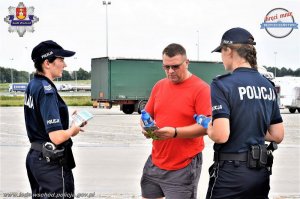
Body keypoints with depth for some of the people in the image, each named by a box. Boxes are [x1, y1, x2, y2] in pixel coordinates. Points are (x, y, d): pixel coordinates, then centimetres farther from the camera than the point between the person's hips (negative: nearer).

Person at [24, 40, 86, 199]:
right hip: (52, 162, -9)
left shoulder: (33, 85, 7)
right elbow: (57, 137, -27)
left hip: (35, 156, 9)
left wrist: (70, 119, 6)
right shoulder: (46, 90, -21)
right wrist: (73, 130, -7)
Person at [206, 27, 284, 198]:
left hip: (231, 173, -6)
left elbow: (221, 136, -22)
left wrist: (208, 129, -1)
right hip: (260, 172, 6)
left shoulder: (222, 85, -13)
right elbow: (277, 136, 9)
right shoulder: (268, 86, 6)